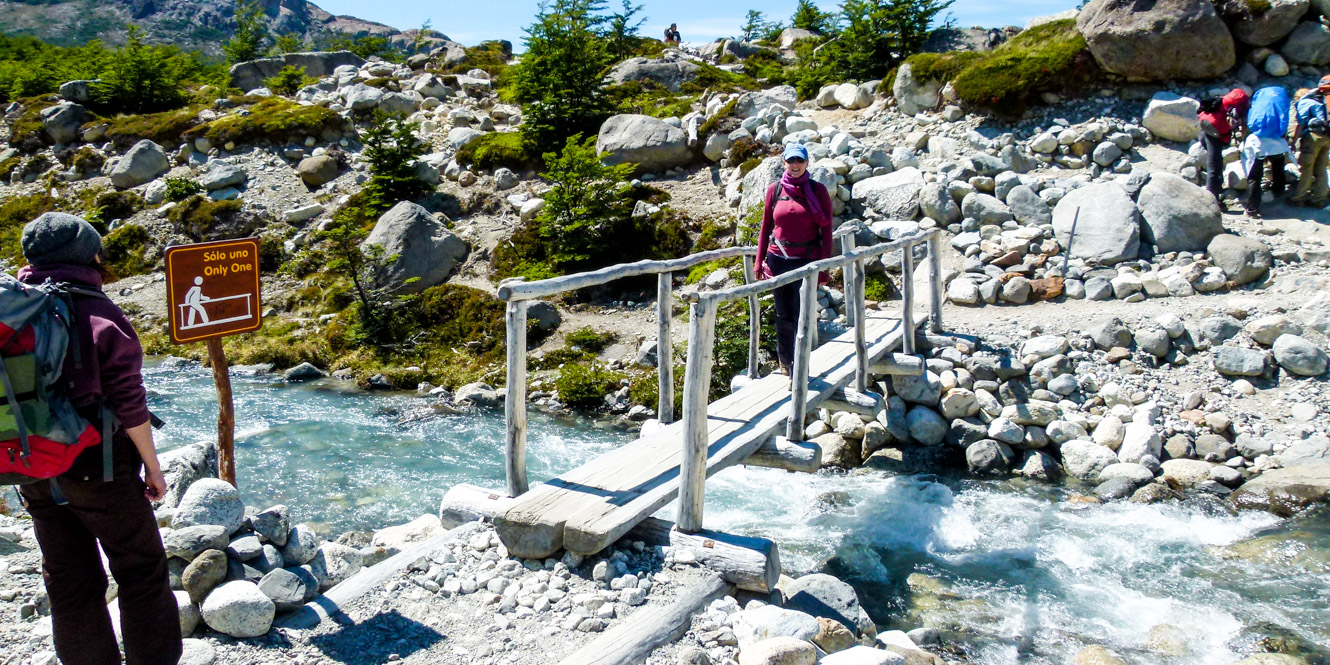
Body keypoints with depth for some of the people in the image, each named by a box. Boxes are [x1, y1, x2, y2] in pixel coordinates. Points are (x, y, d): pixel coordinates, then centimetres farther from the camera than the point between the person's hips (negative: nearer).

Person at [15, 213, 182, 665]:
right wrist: (152, 466, -4)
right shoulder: (101, 317, -15)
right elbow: (129, 405, -14)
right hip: (98, 470, -5)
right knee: (142, 571, 10)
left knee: (69, 583, 16)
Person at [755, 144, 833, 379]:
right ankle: (784, 358, 33)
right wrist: (760, 260, 8)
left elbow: (826, 230, -2)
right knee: (784, 315, 12)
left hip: (806, 262, -2)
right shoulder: (775, 189, 5)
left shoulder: (818, 190, -1)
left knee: (802, 318, -5)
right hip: (779, 260, 3)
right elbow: (766, 226, 11)